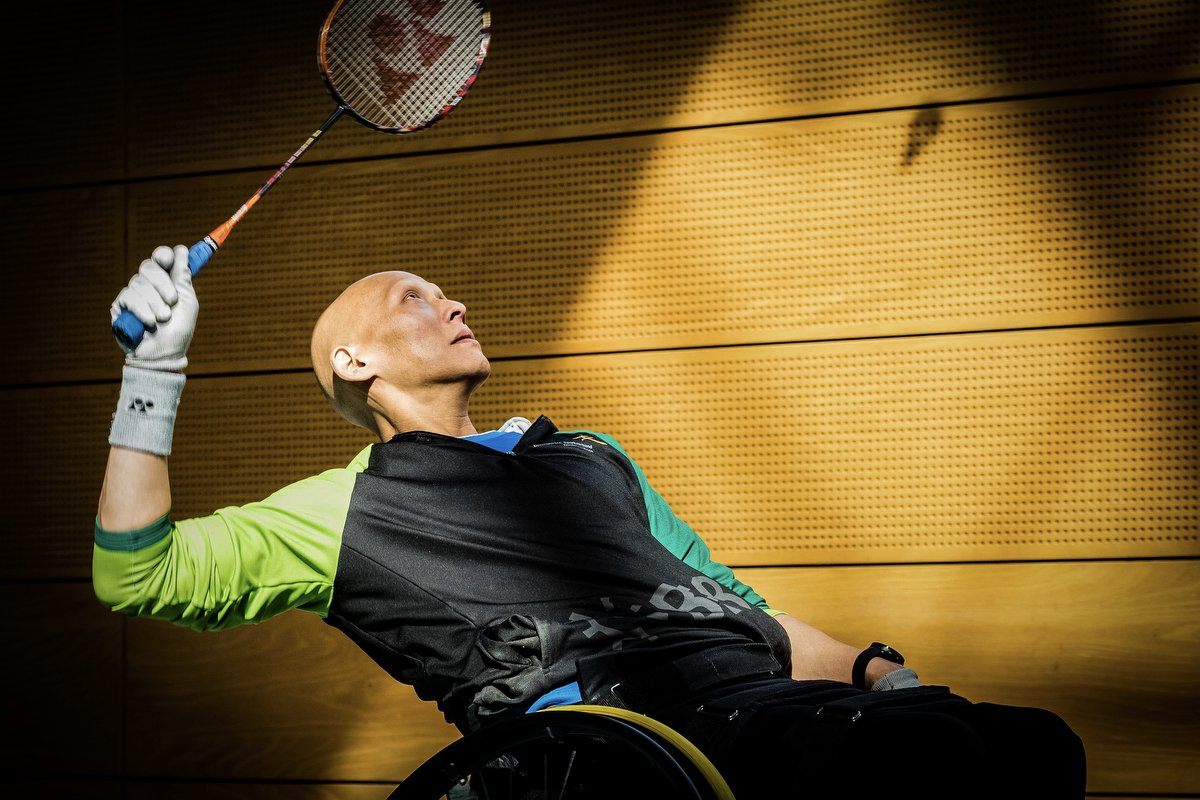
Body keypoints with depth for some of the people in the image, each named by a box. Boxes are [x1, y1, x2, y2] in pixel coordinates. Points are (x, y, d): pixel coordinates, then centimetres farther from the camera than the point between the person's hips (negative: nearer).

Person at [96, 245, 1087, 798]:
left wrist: (867, 667, 21)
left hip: (763, 690, 7)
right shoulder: (349, 509, 18)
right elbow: (140, 573, 11)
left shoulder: (590, 455, 36)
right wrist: (154, 368, 4)